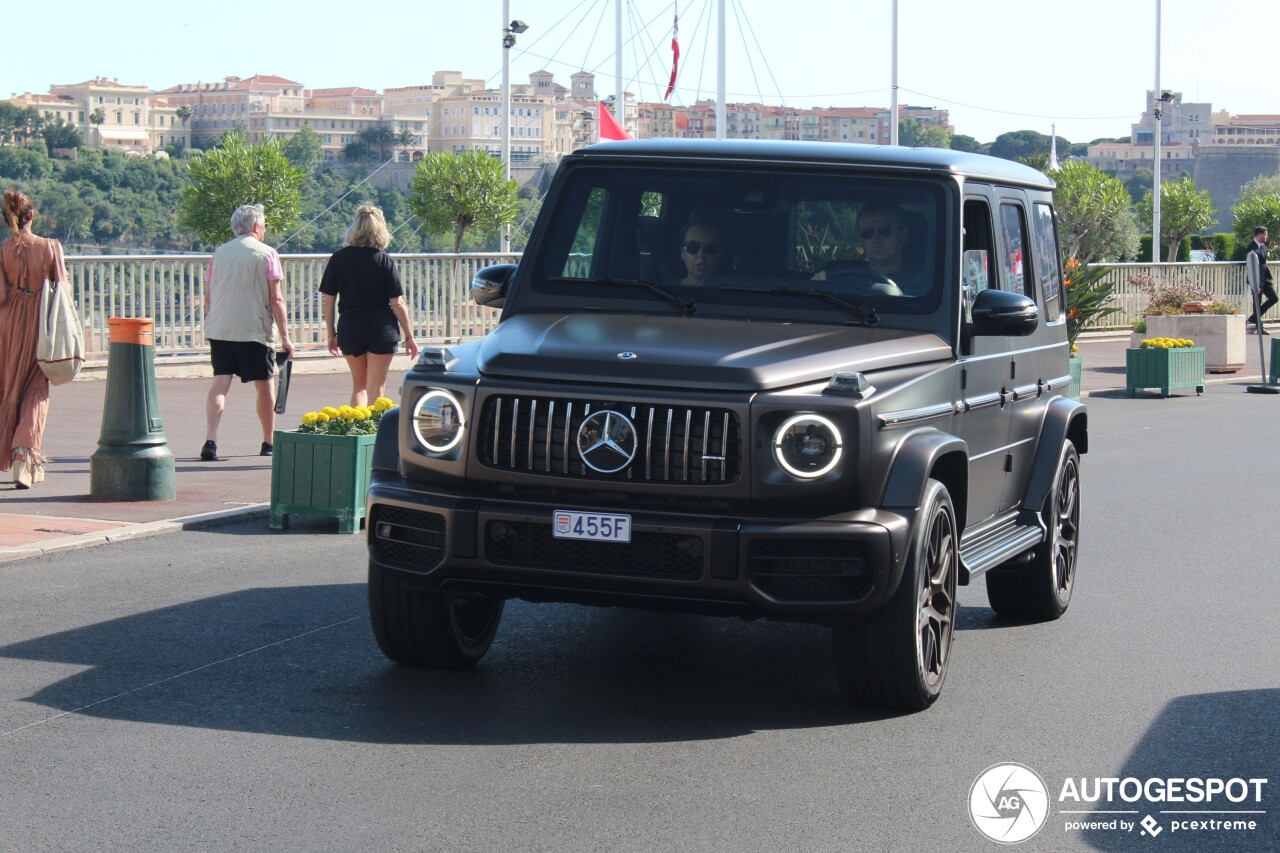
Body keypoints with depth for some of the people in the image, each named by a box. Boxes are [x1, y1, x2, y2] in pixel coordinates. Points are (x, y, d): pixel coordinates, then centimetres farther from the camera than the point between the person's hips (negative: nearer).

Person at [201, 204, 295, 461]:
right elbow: (276, 300, -6)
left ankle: (211, 440, -15)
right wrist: (285, 336, -4)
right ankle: (268, 444, 19)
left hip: (219, 330, 4)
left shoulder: (219, 254, 11)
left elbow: (208, 298, 14)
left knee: (220, 383, 1)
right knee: (265, 385, 10)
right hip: (253, 331, -4)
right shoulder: (266, 254, -2)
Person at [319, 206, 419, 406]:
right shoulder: (384, 261, -7)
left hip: (350, 329, 2)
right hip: (382, 329, -2)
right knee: (376, 388, 4)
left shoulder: (338, 259, -1)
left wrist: (331, 334, 11)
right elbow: (397, 303, -7)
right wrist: (409, 336, 1)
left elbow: (328, 301, 1)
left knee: (359, 385, 18)